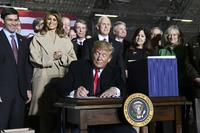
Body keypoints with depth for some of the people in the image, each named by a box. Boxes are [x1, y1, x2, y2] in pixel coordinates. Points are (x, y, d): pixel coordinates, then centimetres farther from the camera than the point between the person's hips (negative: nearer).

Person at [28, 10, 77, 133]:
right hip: (44, 79, -1)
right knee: (45, 112, -4)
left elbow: (73, 60, 10)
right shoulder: (38, 38, 12)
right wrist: (52, 57, -6)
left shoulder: (65, 39, 17)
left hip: (62, 79, 1)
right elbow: (35, 59, 0)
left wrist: (62, 57, -7)